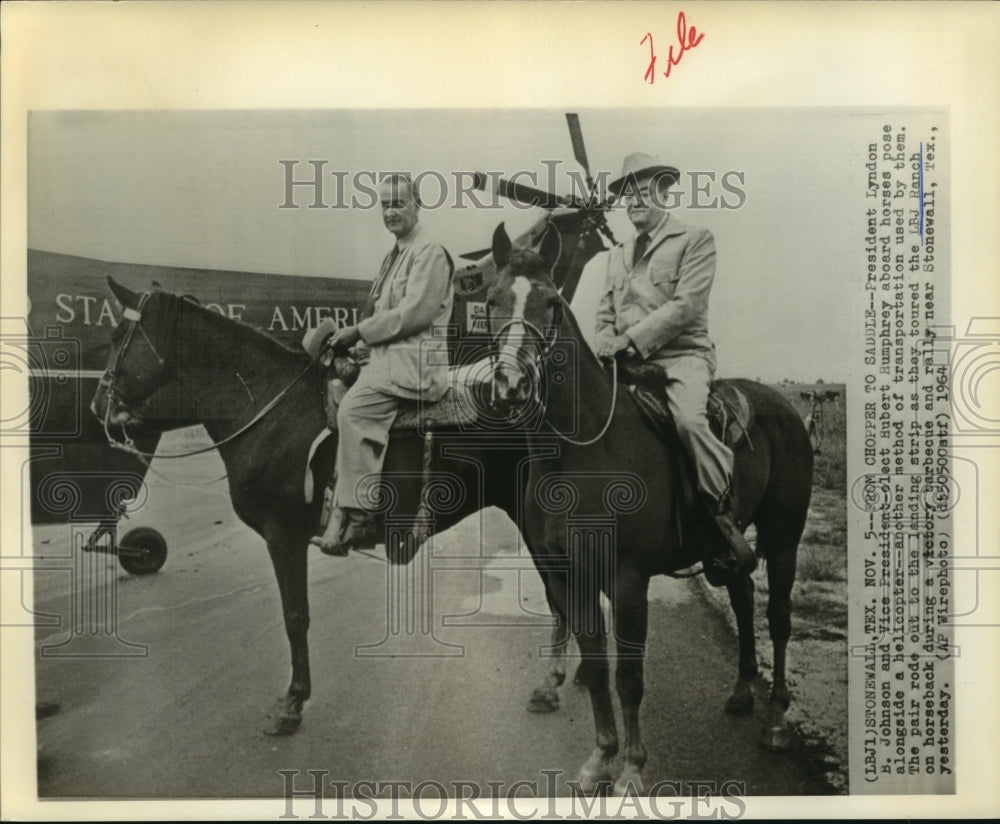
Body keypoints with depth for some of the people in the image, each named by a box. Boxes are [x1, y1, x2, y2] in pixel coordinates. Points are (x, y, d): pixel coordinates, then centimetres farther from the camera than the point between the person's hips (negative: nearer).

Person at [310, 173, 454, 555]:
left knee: (354, 408, -25)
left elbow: (412, 313, -16)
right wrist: (353, 340, 6)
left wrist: (358, 331, -12)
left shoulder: (430, 253, -6)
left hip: (416, 362, -9)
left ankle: (357, 518, -20)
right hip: (386, 357, 10)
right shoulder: (393, 257, 23)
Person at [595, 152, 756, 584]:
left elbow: (686, 304, -9)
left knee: (689, 419, -34)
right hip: (627, 361, 6)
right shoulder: (618, 254, 24)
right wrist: (607, 343, -1)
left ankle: (725, 521, -21)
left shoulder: (695, 239, 4)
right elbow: (605, 312, 22)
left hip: (682, 355, -6)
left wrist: (631, 338, -17)